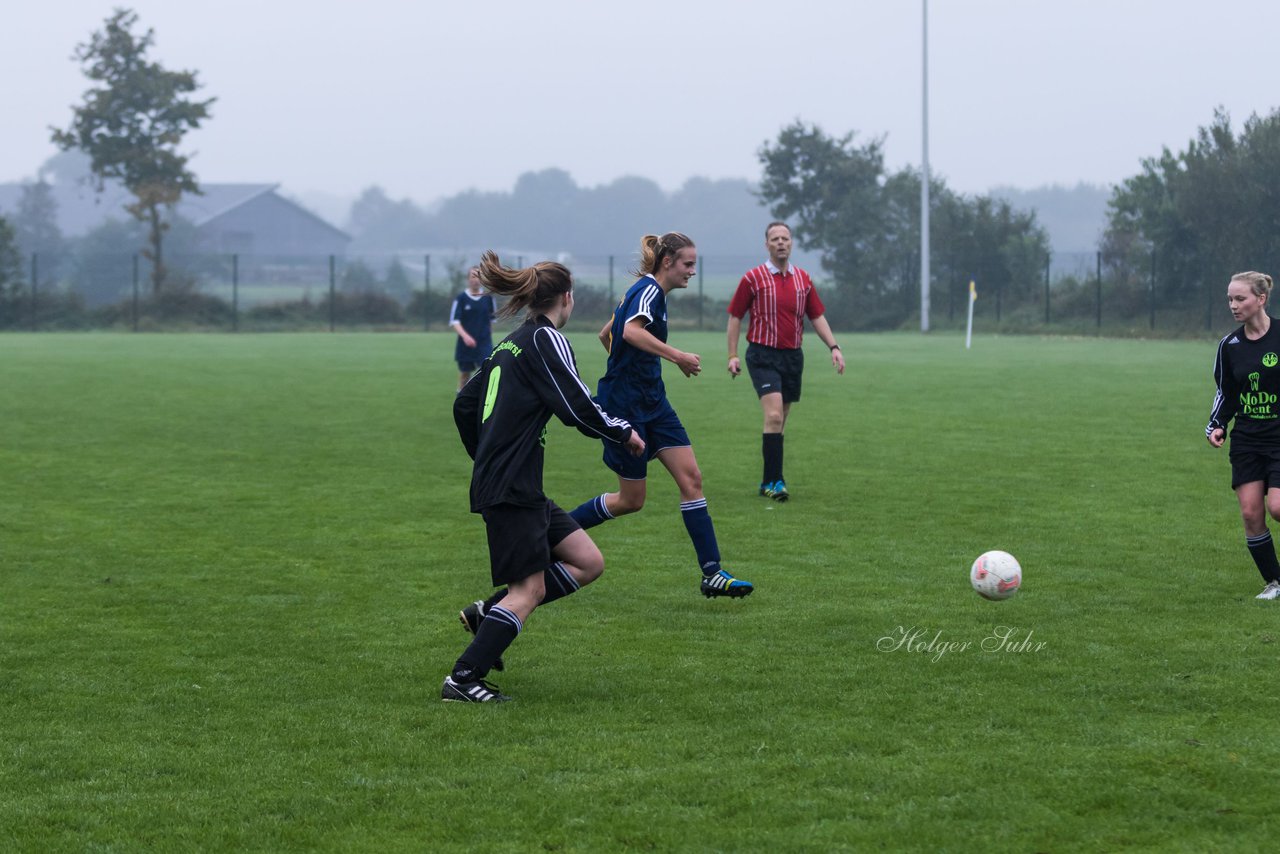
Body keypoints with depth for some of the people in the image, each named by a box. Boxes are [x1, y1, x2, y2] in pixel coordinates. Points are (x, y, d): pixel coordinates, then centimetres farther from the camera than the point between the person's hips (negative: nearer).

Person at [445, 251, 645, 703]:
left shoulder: (510, 344, 17)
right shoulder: (545, 339, -9)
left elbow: (464, 404, 23)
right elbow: (577, 406, -16)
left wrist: (487, 459, 34)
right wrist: (624, 433, 0)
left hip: (496, 481, 9)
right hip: (511, 491, -9)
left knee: (588, 562, 8)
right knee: (529, 590, -8)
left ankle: (491, 616, 7)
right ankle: (463, 679, -9)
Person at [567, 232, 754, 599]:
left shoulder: (647, 291, 15)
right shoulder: (649, 291, -14)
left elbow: (606, 334, 26)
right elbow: (632, 332, -34)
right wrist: (678, 357, -36)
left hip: (651, 403, 9)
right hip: (624, 404, -9)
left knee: (690, 477, -3)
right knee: (631, 500, -1)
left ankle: (713, 574, -6)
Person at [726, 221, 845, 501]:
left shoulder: (803, 279, 9)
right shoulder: (753, 278, -3)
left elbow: (817, 316, 14)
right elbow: (735, 316, 1)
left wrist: (834, 347, 3)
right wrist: (733, 355, -5)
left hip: (793, 356, 5)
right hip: (763, 355, -5)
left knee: (779, 422, 9)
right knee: (774, 416, -19)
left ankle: (768, 481, 17)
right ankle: (774, 481, -18)